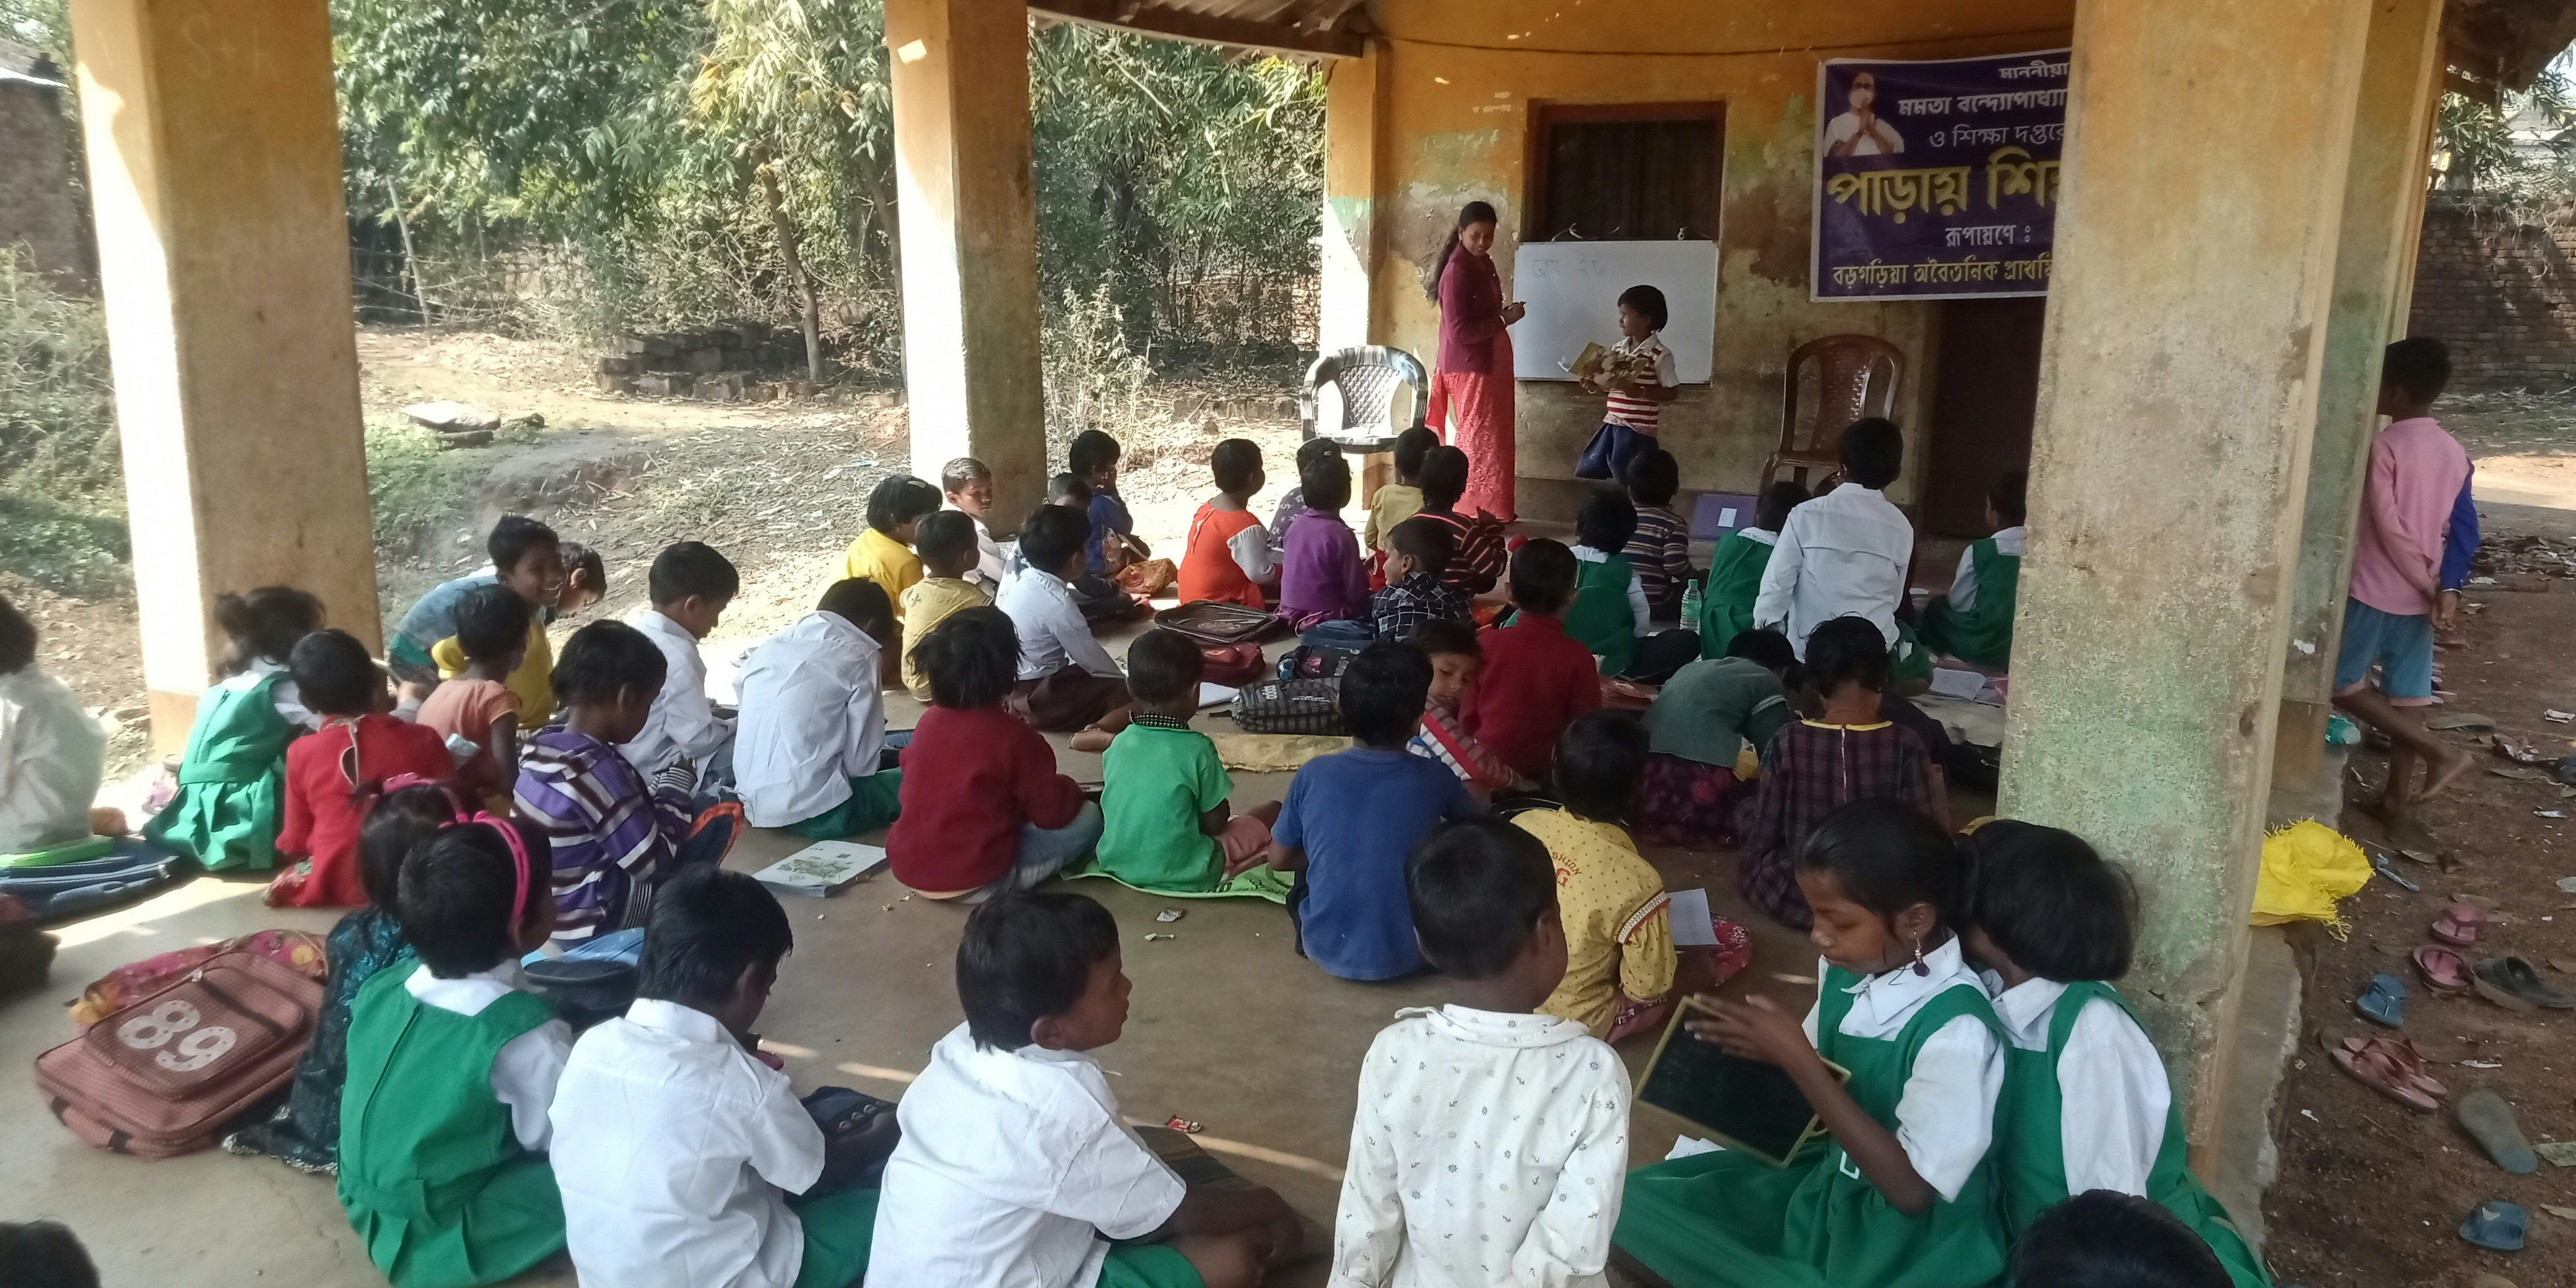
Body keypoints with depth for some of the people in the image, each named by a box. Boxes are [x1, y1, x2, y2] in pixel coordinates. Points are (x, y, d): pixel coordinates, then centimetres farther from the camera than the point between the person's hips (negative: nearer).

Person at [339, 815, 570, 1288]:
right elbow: (561, 1141, -17)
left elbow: (363, 1099, 7)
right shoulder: (526, 1033, -29)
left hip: (371, 1216, 7)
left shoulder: (380, 988, -8)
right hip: (441, 1243, -7)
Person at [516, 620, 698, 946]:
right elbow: (655, 865, -22)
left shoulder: (543, 744, -3)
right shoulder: (599, 771, -28)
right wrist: (675, 791, -10)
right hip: (589, 924, -9)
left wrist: (657, 790, 3)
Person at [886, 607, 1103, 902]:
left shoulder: (928, 721, 3)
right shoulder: (1013, 736, -16)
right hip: (976, 882, -6)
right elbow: (1054, 813, -9)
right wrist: (1071, 791, 14)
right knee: (1087, 818, -2)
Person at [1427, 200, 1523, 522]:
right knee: (1479, 439, -4)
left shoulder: (1483, 262, 10)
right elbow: (1458, 331, -23)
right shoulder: (1457, 271, -18)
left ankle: (1494, 510, 22)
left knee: (1495, 436, 13)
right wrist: (1504, 320, -21)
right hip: (1470, 368, -10)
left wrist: (1505, 313, 7)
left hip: (1491, 363, 10)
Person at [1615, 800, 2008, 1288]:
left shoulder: (1956, 1030, -26)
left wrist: (1797, 1060, -26)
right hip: (1827, 1187, 7)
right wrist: (1769, 1050, -12)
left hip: (1905, 1247, -7)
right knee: (1634, 1202, -2)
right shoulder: (1846, 969, -5)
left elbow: (1910, 1188, -23)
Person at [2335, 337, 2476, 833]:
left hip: (2374, 589, -7)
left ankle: (2440, 751, -3)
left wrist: (2427, 583, -13)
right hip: (2419, 594, 7)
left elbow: (2389, 526, -20)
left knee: (2342, 684, 6)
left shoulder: (2384, 447, -15)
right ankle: (2398, 799, 17)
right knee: (2405, 696, 11)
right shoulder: (2454, 452, 6)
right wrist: (2436, 584, 14)